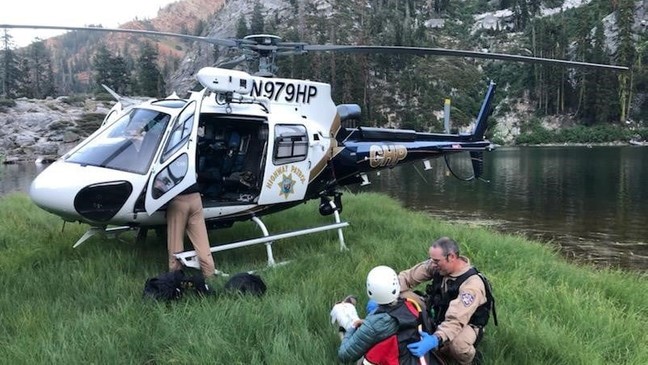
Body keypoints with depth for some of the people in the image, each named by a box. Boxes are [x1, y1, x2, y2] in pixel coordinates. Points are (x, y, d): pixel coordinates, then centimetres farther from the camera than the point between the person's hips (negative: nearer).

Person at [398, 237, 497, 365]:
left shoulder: (472, 284, -33)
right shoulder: (435, 265, -14)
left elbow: (455, 321, -42)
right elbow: (407, 276, -7)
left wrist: (435, 340, -58)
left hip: (465, 324, -6)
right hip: (436, 314, 6)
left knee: (457, 345, -42)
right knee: (403, 296, -15)